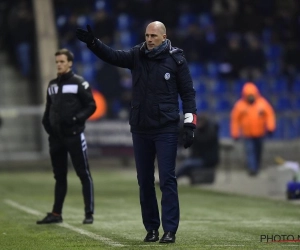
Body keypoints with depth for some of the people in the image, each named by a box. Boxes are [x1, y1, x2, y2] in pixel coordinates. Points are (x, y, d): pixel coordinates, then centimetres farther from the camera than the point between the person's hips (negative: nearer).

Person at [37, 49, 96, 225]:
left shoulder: (79, 83, -4)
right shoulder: (52, 85, 15)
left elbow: (91, 106, -7)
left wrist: (76, 118, -19)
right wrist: (47, 123, 7)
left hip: (74, 135, -6)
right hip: (56, 137, 6)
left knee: (84, 174, -4)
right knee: (59, 176, 12)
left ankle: (89, 213, -2)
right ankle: (56, 214, 16)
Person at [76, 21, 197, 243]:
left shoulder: (176, 59, -3)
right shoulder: (137, 55, 4)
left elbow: (188, 92, -2)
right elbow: (113, 56, -10)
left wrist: (190, 125, -7)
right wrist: (92, 42, -27)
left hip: (167, 130, -4)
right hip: (140, 129, 4)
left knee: (167, 179, -5)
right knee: (145, 181, 7)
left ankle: (170, 231, -4)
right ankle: (151, 229, 16)